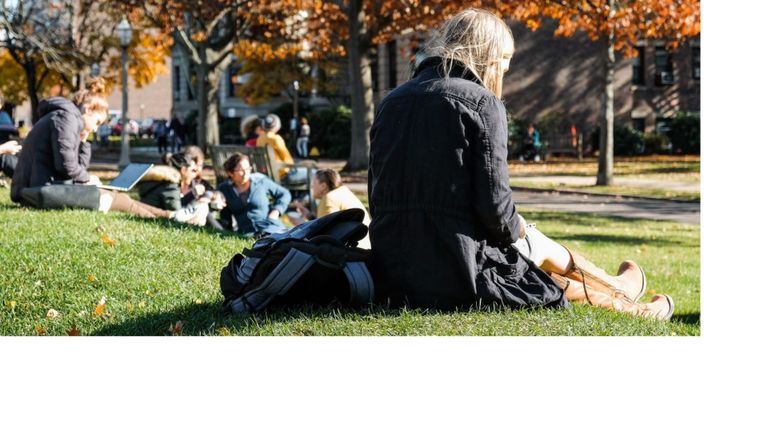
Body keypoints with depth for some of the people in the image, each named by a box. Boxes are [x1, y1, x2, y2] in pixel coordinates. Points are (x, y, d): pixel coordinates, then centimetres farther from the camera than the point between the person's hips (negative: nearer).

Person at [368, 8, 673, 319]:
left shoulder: (391, 101, 11)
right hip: (461, 279, -6)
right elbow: (495, 207, -14)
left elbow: (378, 201, 14)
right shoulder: (482, 102, -7)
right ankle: (621, 298, 46)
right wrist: (516, 229, 9)